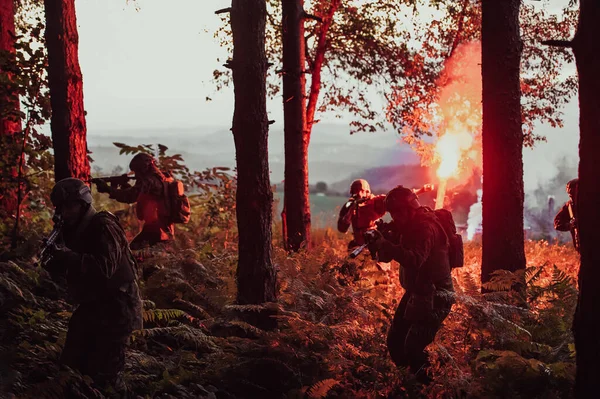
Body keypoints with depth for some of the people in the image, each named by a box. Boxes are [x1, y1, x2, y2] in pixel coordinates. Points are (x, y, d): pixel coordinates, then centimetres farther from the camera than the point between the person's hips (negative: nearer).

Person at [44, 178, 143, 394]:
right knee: (71, 364, 16)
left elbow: (105, 267, -31)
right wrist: (54, 256, -16)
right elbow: (60, 271, 5)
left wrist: (68, 256, -35)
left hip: (115, 308, -9)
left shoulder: (103, 226, -19)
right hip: (90, 306, 9)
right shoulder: (71, 229, 6)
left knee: (104, 373, -7)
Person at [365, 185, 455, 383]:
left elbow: (415, 260, -34)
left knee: (413, 349, -17)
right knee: (395, 343, 10)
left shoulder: (426, 227, -19)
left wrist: (385, 244, -37)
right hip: (414, 293, 10)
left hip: (435, 297, -10)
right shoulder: (406, 226, 8)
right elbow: (386, 256, 7)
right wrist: (378, 241, -13)